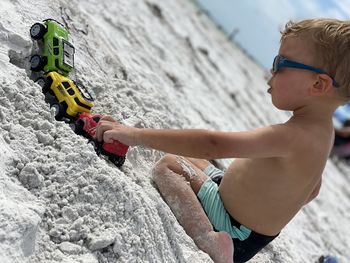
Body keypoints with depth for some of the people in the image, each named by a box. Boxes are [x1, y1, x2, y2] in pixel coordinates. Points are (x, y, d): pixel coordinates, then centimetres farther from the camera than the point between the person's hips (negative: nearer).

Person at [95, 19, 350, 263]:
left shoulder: (293, 135, -33)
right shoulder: (323, 130, -3)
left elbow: (213, 144, -42)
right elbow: (312, 191, 14)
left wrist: (137, 135, -40)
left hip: (234, 232, -10)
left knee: (167, 166, -10)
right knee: (187, 158, 20)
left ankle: (209, 239, -18)